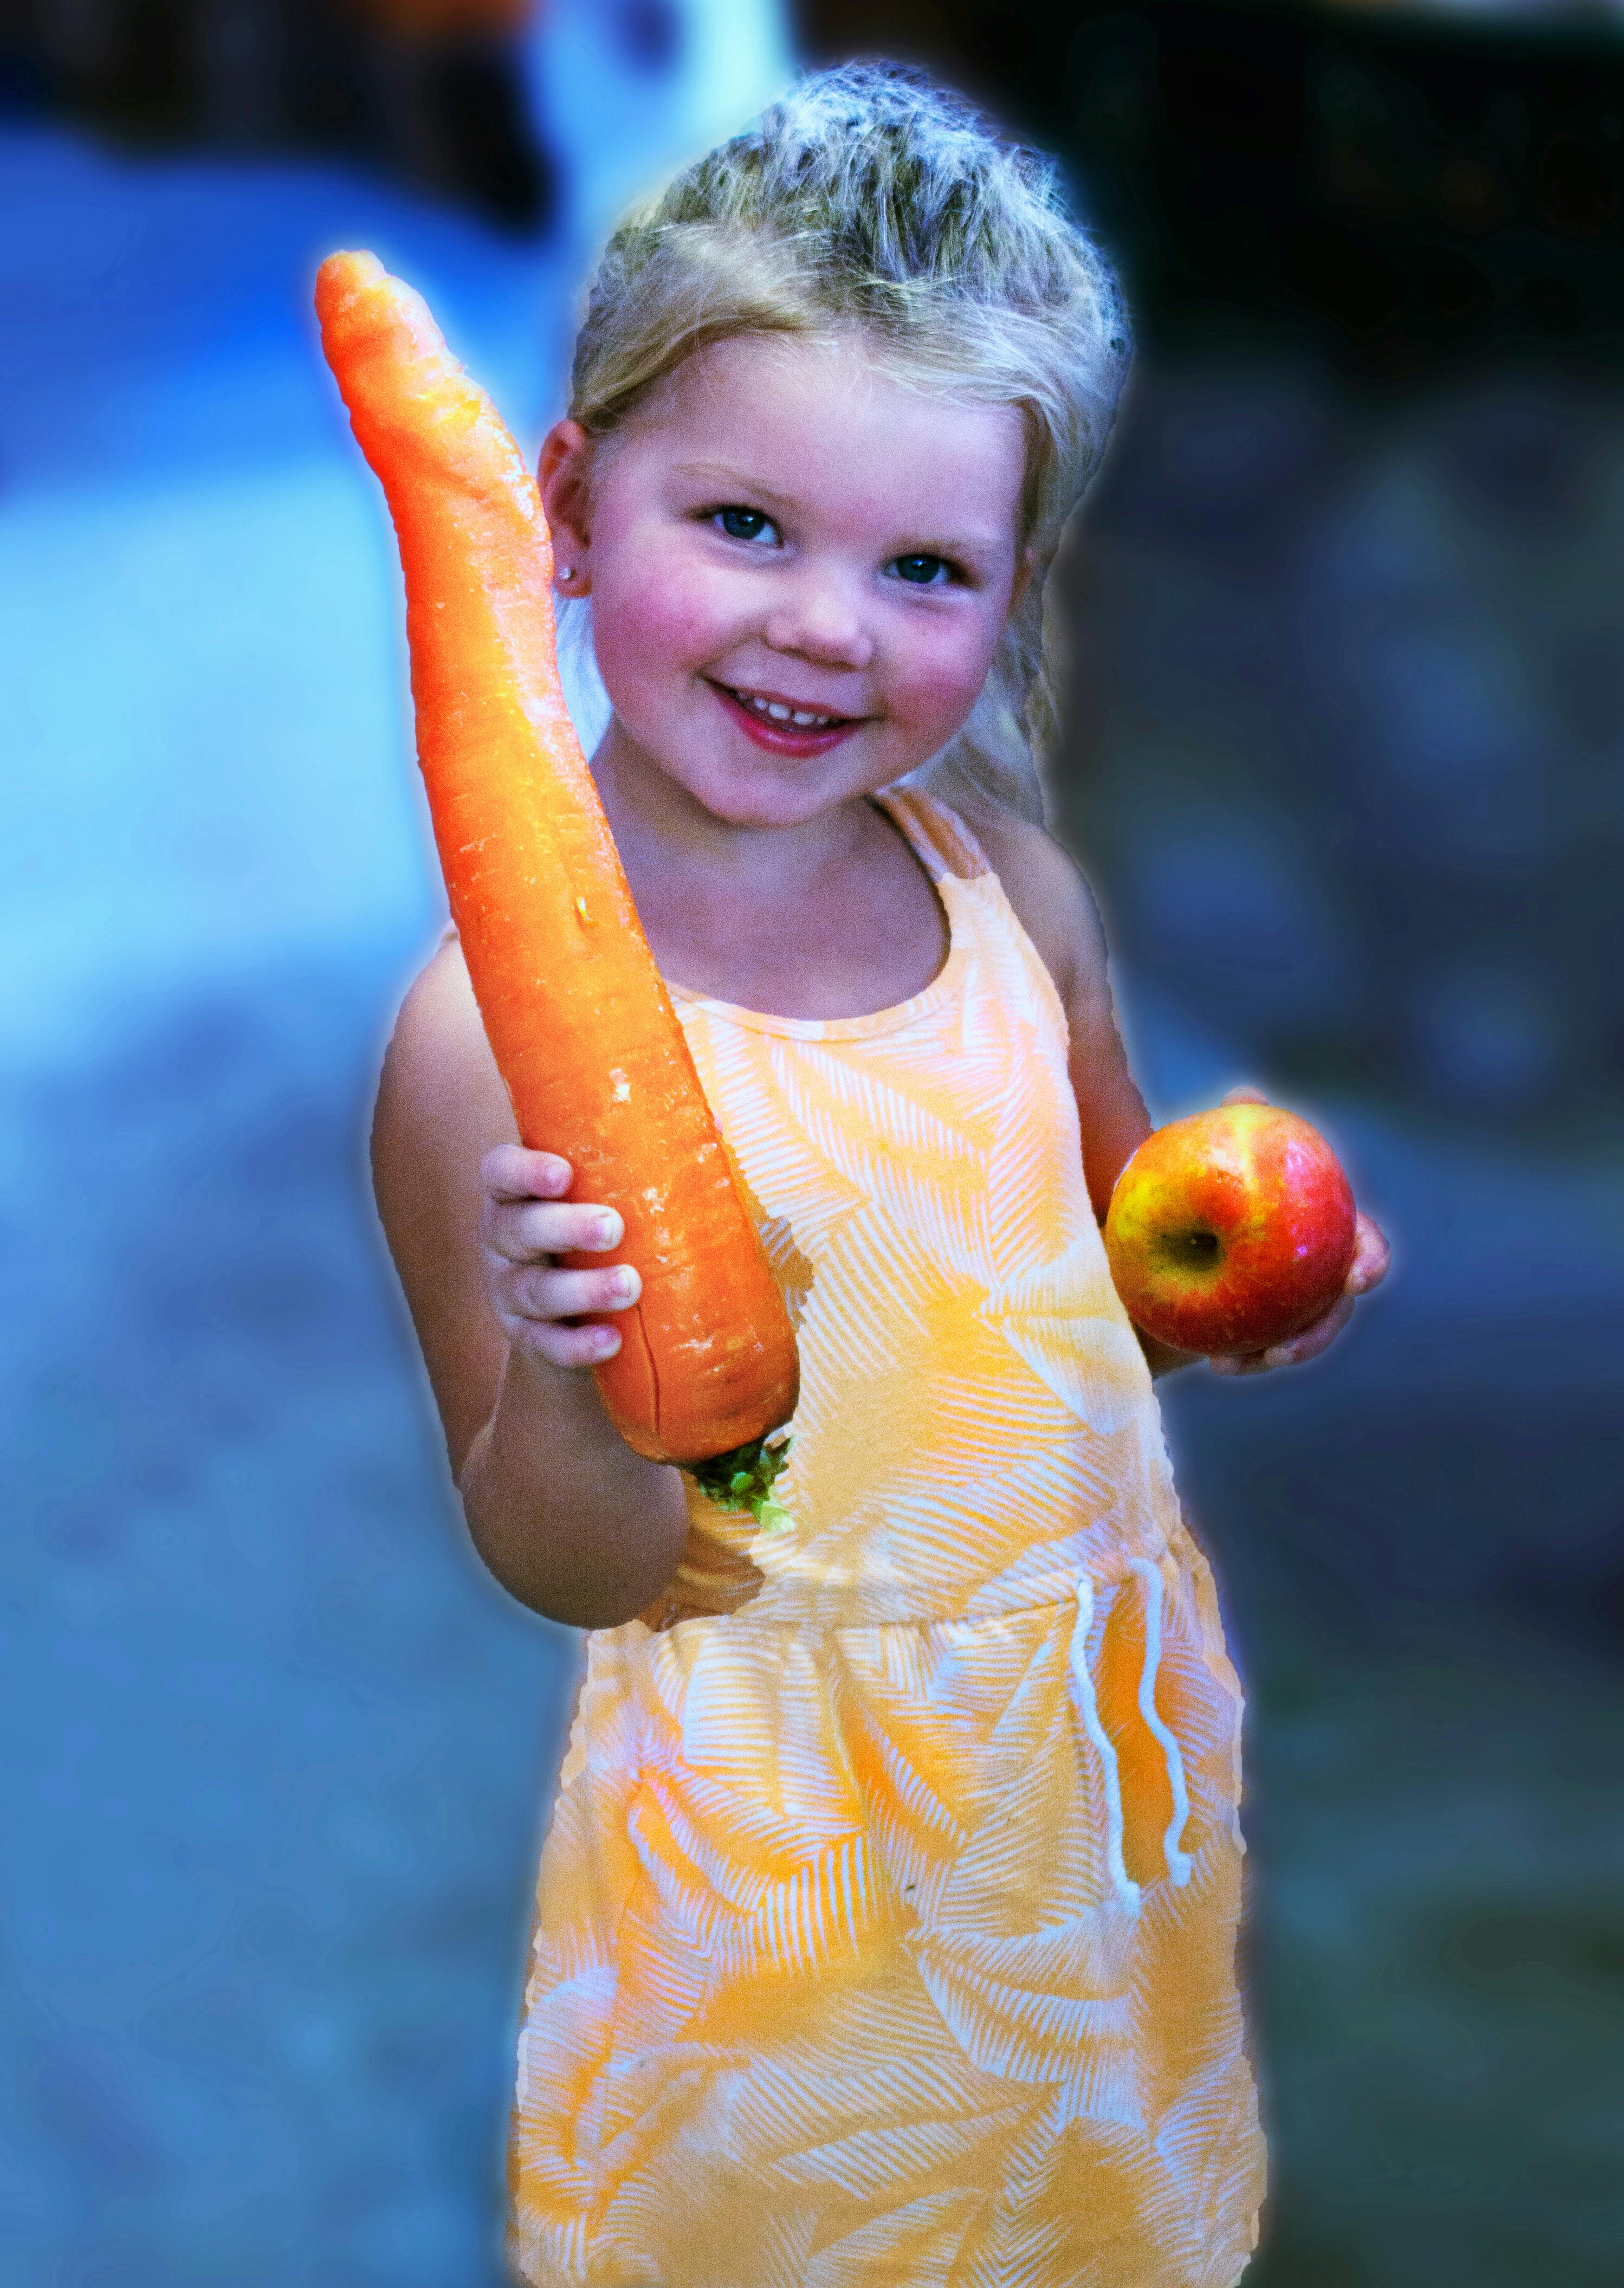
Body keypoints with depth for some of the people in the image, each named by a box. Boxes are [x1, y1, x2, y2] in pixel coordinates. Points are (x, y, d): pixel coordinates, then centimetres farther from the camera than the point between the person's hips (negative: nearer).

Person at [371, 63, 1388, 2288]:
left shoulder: (1004, 876, -7)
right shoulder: (506, 1023, -22)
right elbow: (573, 1569, -16)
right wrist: (564, 1389, -36)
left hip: (1116, 1705, 5)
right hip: (791, 1822, -5)